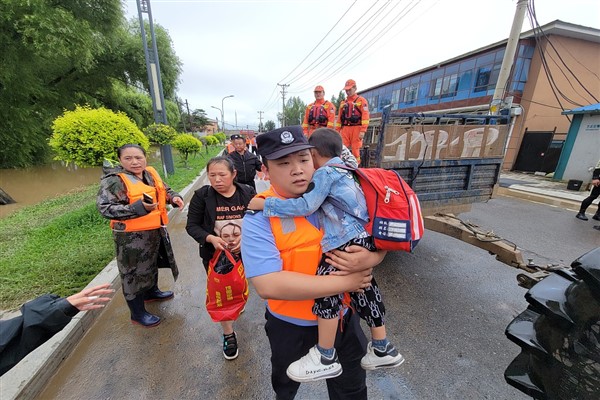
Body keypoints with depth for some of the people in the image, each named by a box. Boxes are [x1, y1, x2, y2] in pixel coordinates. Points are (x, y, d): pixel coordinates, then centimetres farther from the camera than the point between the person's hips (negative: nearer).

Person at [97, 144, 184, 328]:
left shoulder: (151, 173, 4)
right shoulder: (114, 180, -16)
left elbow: (164, 190, 17)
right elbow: (105, 208, -22)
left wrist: (174, 197, -5)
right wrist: (139, 208, -34)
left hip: (155, 230, 8)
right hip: (132, 236, -7)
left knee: (152, 263, 25)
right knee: (134, 272, 7)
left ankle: (151, 291, 50)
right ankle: (137, 313, 26)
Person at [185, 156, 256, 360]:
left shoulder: (248, 193, -13)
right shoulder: (202, 195, -15)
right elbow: (192, 225, -8)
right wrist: (210, 238, -25)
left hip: (242, 252, 2)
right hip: (214, 254, -1)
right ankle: (228, 334, 34)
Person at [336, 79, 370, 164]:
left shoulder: (361, 100, 4)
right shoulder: (343, 102, 20)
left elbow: (365, 116, -6)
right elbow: (339, 118, 19)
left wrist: (363, 131, -16)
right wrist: (337, 131, 10)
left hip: (356, 129, -4)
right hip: (344, 129, 4)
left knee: (355, 150, -3)